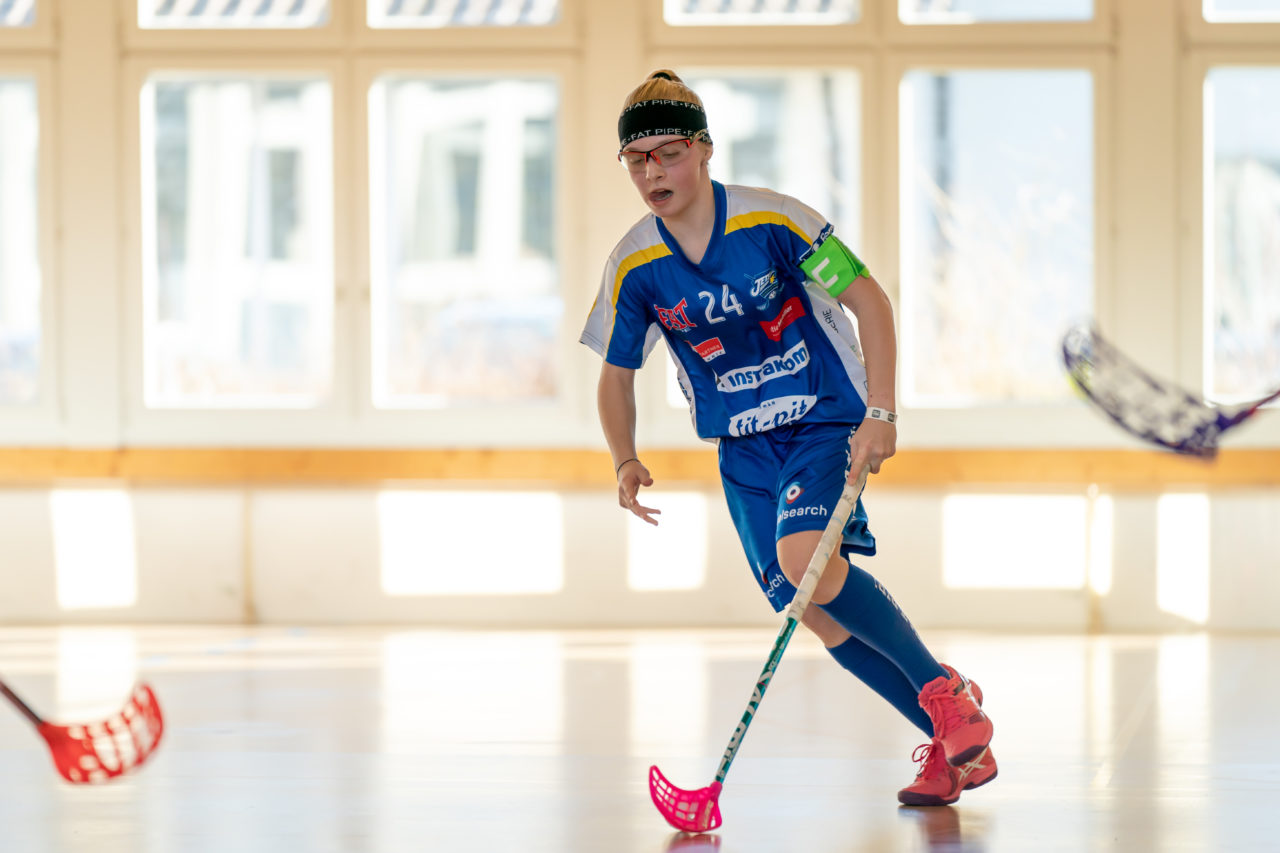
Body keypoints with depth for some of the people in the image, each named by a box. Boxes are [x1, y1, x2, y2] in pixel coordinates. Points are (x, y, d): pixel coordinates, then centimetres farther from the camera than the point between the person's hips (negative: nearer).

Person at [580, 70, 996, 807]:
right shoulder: (634, 268, -6)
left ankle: (945, 690, -11)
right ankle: (955, 741, 11)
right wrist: (626, 462, -10)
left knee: (805, 559, -29)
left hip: (825, 419, -5)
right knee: (811, 608, -2)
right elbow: (617, 374, 7)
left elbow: (870, 300, -13)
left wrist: (880, 414, -21)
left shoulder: (771, 221, -17)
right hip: (742, 447, 5)